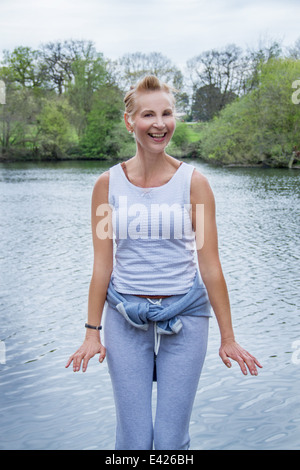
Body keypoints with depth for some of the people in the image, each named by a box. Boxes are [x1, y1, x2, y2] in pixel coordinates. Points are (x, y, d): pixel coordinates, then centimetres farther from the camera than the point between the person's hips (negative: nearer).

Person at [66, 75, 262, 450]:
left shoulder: (193, 183, -4)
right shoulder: (108, 184, -1)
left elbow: (211, 266, -3)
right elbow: (102, 265, 2)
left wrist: (228, 338, -1)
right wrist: (92, 333, 2)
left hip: (184, 317, 0)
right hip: (126, 320, 1)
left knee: (172, 438, 6)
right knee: (133, 438, 6)